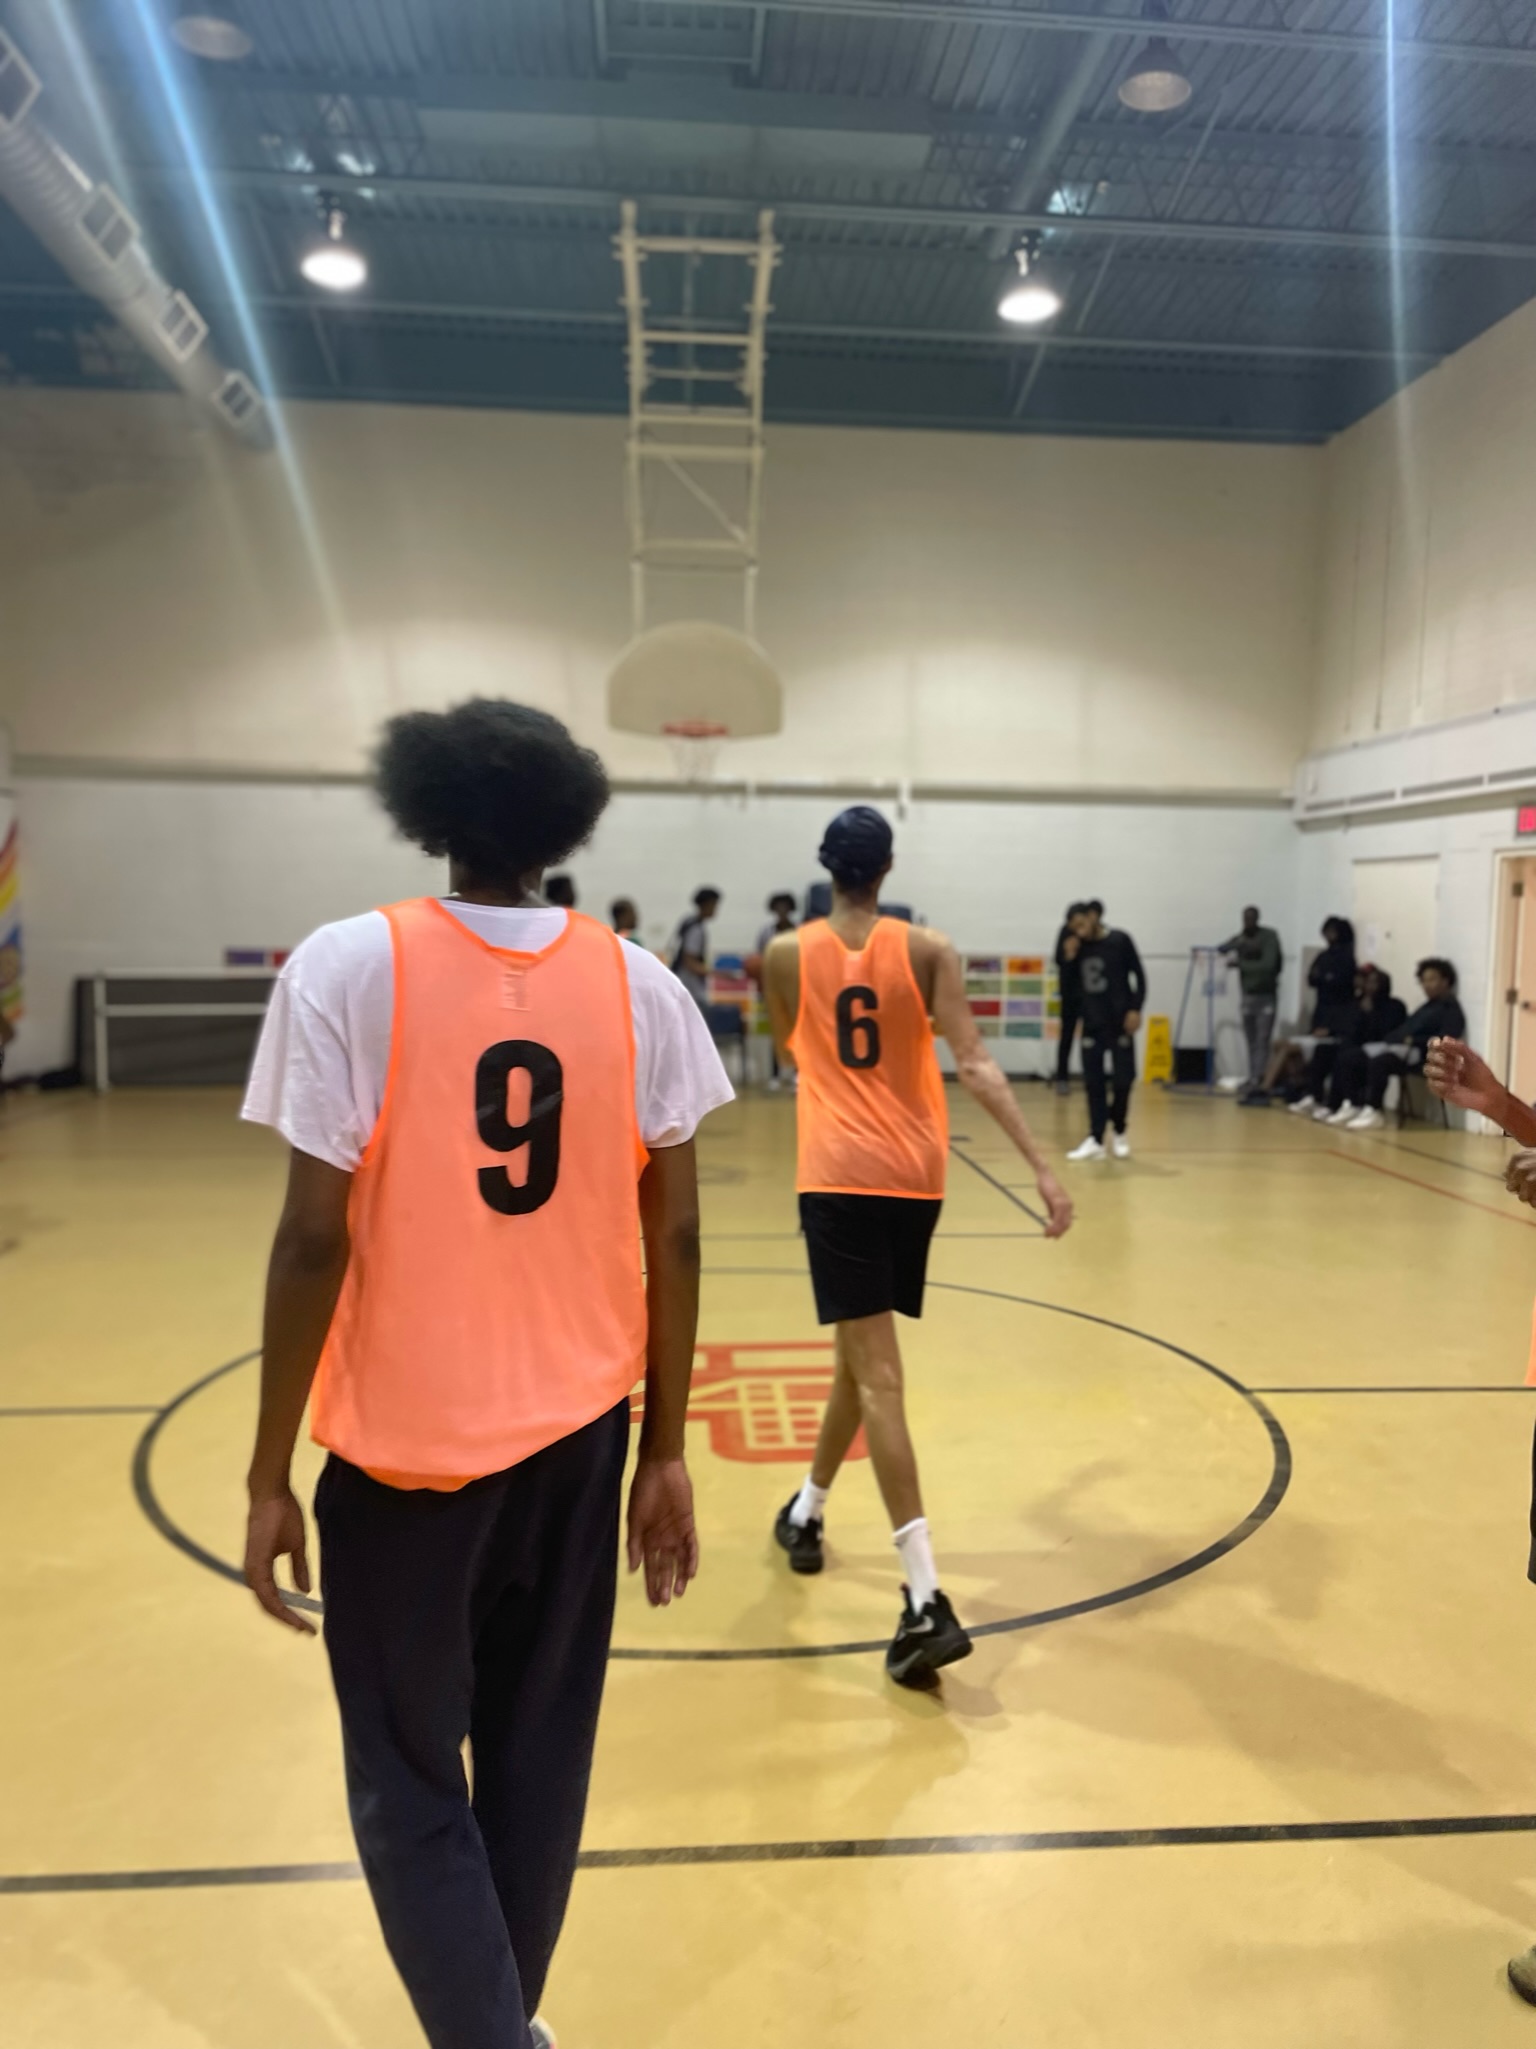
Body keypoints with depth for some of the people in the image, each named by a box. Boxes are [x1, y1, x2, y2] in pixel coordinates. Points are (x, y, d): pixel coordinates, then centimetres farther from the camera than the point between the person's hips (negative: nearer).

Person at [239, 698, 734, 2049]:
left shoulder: (349, 967, -11)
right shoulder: (639, 985, -3)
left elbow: (315, 1241, -14)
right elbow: (674, 1238, -1)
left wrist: (271, 1477, -3)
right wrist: (667, 1454, 8)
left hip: (407, 1441, -3)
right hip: (578, 1435, 4)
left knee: (410, 1788, 15)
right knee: (539, 1760, 20)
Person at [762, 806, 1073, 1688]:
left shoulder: (786, 955, 0)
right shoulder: (929, 950, -1)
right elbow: (976, 1064, -11)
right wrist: (1042, 1164, -13)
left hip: (840, 1176, -2)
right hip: (916, 1176, 3)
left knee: (877, 1375, -5)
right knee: (864, 1353, 21)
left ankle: (928, 1603, -12)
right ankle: (807, 1512, 40)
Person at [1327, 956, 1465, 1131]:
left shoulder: (1451, 1008, 0)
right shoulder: (1427, 1006, 28)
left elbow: (1446, 1040, -15)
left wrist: (1413, 1040, -20)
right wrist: (1392, 1037, 2)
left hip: (1419, 1053, -10)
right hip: (1397, 1045, 10)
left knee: (1378, 1062, -37)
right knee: (1349, 1056, -2)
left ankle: (1373, 1113, -33)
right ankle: (1351, 1105, -9)